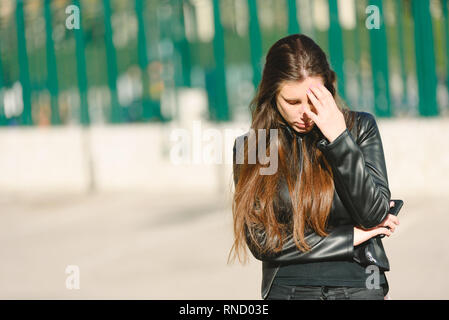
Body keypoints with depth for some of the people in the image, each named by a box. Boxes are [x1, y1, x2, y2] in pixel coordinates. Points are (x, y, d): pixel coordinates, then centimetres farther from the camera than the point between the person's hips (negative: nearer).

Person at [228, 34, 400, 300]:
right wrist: (350, 238, -6)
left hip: (359, 289, 0)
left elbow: (374, 215, -9)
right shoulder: (250, 146, 0)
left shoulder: (360, 127, 0)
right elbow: (260, 241, -5)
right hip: (287, 289, 0)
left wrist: (339, 138, -16)